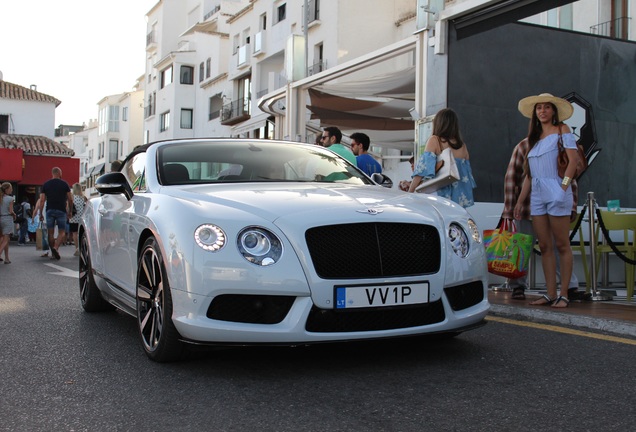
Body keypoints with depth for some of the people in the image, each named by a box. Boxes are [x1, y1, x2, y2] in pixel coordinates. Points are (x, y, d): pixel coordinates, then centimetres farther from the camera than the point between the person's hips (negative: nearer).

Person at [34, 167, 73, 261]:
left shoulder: (46, 184, 7)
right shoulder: (64, 184, 3)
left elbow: (42, 200, 2)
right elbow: (70, 199, 3)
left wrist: (41, 213, 6)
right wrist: (70, 211, 14)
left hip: (50, 211, 2)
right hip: (61, 211, -2)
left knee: (51, 233, 8)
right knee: (62, 232, 2)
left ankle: (53, 253, 11)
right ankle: (56, 247, -21)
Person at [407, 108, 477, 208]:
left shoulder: (434, 141, -3)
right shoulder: (462, 145, 10)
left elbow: (423, 168, -11)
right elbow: (467, 171, 15)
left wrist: (410, 191, -10)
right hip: (459, 199, 5)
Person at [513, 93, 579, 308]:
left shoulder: (561, 129, 3)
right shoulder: (534, 137, 20)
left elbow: (573, 158, -9)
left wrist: (564, 186, -19)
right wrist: (520, 201, 16)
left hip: (556, 192, -6)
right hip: (537, 195, 6)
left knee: (561, 245, -3)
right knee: (545, 246, 4)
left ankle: (563, 294, 0)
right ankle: (550, 294, 7)